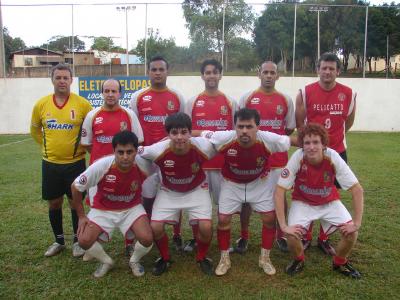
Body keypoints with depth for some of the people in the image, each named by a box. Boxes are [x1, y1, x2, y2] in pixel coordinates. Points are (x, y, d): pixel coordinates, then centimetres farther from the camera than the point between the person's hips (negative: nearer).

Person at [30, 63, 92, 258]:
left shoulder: (82, 104, -9)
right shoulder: (41, 104, -1)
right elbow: (35, 130, 15)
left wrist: (83, 146, 0)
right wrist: (47, 146, 9)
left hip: (75, 162, -2)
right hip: (50, 163, 3)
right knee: (54, 203, 12)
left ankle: (77, 241, 24)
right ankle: (59, 241, 30)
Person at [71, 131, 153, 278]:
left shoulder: (143, 166, -25)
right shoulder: (100, 166, -28)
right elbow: (75, 187, -12)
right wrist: (81, 216, -6)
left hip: (132, 208, 0)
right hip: (103, 209, 0)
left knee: (147, 239, -23)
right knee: (84, 241, -19)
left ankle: (135, 261, 13)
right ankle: (106, 261, 14)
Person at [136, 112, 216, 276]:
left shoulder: (203, 147, -31)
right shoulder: (157, 150, -29)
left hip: (196, 189, 0)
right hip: (168, 191, 1)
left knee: (206, 227, -16)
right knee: (155, 227, -12)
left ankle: (202, 258, 16)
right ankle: (165, 258, 20)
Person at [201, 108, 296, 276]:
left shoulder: (268, 139, -31)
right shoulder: (224, 138, -33)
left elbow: (292, 141, -16)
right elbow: (201, 134, -20)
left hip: (260, 182, 1)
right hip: (231, 183, 0)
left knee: (269, 218, 0)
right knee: (223, 219, -2)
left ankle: (265, 258, 23)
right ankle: (224, 259, 21)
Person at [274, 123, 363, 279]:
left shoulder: (333, 158, -28)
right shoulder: (297, 158, -30)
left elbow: (357, 190, -20)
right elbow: (279, 191, -26)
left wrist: (357, 223, -22)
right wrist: (284, 226, -28)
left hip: (329, 202, 2)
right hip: (302, 202, -1)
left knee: (351, 232, -15)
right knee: (292, 236, -21)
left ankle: (340, 263, 16)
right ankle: (298, 261, 13)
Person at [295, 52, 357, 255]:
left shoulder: (349, 94, -2)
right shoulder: (305, 93, -7)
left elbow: (348, 122, 10)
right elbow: (299, 123, 0)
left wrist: (332, 137, 11)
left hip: (337, 152, 2)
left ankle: (324, 239, 24)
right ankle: (306, 237, 22)